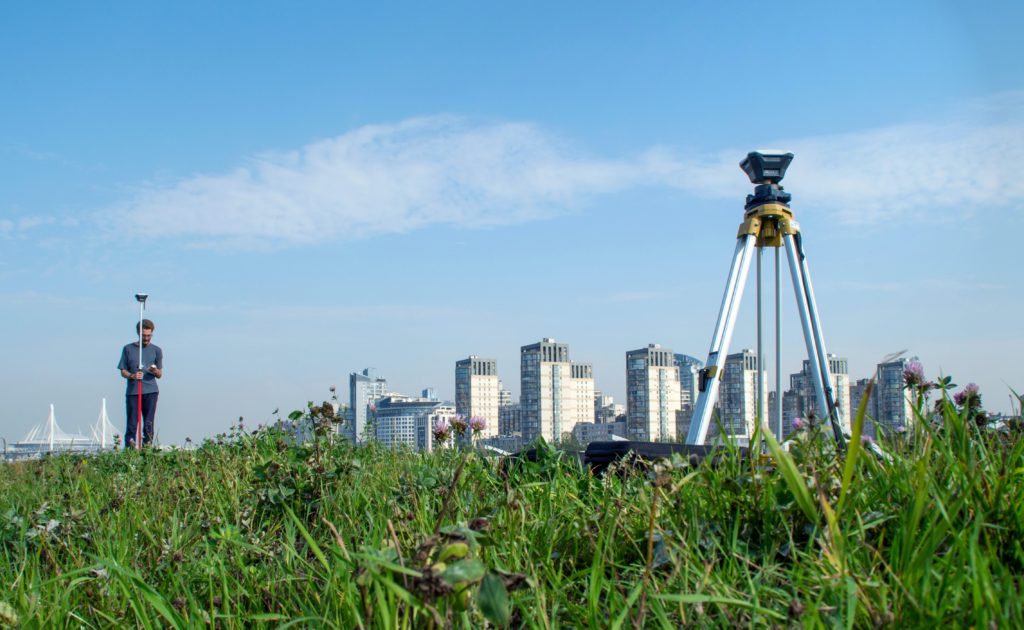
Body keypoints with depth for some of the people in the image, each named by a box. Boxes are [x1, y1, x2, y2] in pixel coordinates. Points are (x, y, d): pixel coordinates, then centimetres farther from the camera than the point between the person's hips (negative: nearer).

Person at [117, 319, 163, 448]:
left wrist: (155, 371, -13)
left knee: (149, 423, -2)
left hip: (151, 391, 1)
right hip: (132, 392, 0)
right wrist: (132, 376, -13)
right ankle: (129, 449, -1)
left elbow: (160, 374, 11)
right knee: (132, 423, -4)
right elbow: (123, 371, 9)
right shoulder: (128, 349, 8)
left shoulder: (156, 350, 10)